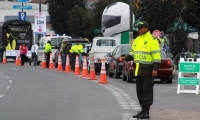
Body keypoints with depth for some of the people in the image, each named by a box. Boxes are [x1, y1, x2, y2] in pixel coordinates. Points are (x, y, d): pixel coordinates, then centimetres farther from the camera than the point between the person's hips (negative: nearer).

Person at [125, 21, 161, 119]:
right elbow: (133, 53, 24)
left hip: (147, 70, -8)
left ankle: (146, 112, -5)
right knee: (140, 90, 10)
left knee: (147, 90, -6)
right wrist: (126, 58, 3)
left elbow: (156, 55, -12)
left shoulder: (152, 40, -8)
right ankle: (143, 110, 18)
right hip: (138, 70, 8)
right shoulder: (137, 40, 17)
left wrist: (155, 69, -19)